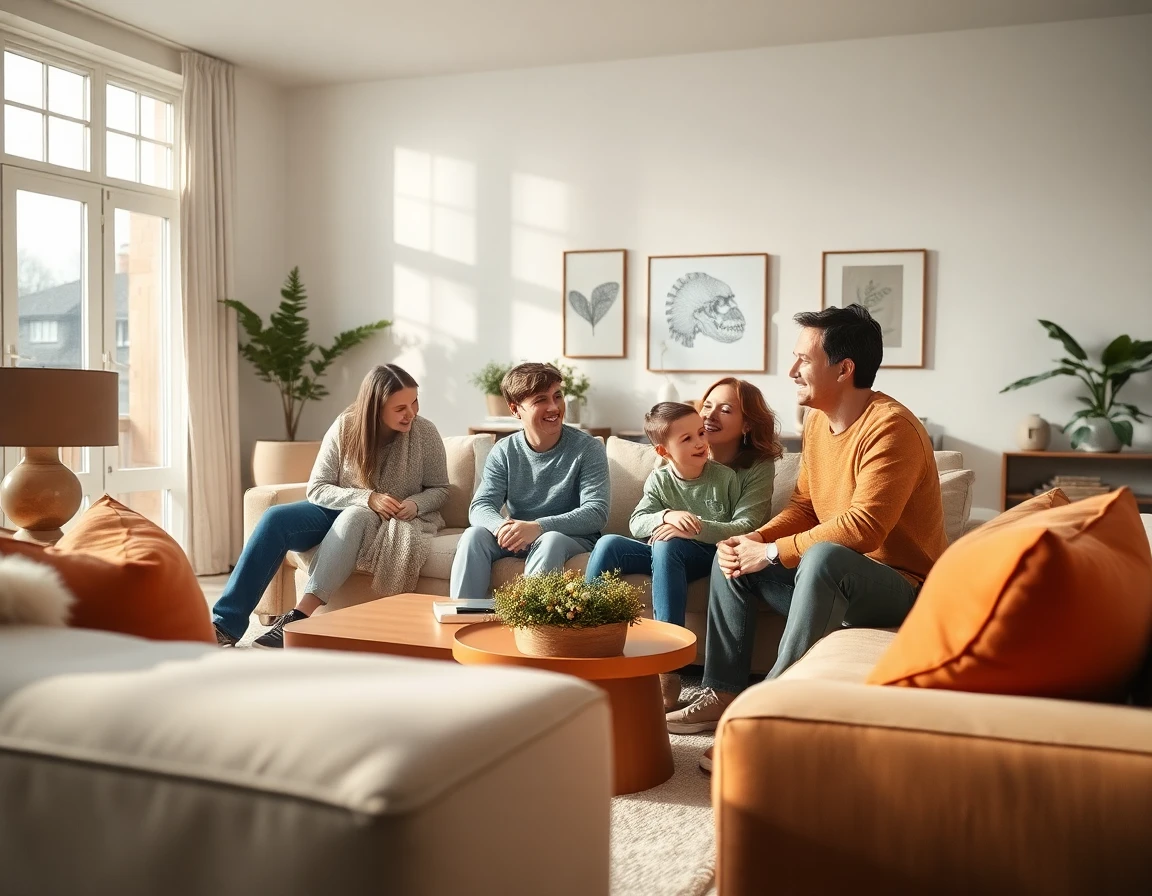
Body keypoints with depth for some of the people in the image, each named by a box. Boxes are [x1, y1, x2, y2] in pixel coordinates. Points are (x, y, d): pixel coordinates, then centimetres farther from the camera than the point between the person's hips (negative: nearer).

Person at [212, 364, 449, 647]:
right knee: (276, 519, -25)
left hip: (393, 521, -2)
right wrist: (367, 498, -24)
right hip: (338, 510, 2)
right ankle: (226, 624, -28)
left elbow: (439, 490, 1)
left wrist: (415, 505, -21)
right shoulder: (345, 427, -10)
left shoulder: (425, 433, -11)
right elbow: (317, 489, -9)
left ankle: (298, 619, -42)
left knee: (356, 517, -38)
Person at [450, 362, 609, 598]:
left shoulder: (587, 449, -10)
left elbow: (596, 512, -19)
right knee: (474, 535, -23)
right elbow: (480, 507, -7)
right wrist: (502, 527, -34)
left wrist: (538, 527, -34)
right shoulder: (504, 451, 0)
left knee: (551, 540, -35)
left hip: (573, 537, -3)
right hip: (518, 537, 3)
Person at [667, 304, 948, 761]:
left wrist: (771, 553, -24)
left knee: (823, 558, -37)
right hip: (834, 582, 9)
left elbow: (862, 528, -31)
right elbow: (803, 506, 11)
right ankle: (723, 694, 5)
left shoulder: (891, 428, -22)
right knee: (732, 556, 6)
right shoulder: (817, 420, 6)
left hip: (901, 586, -9)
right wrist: (754, 540, -9)